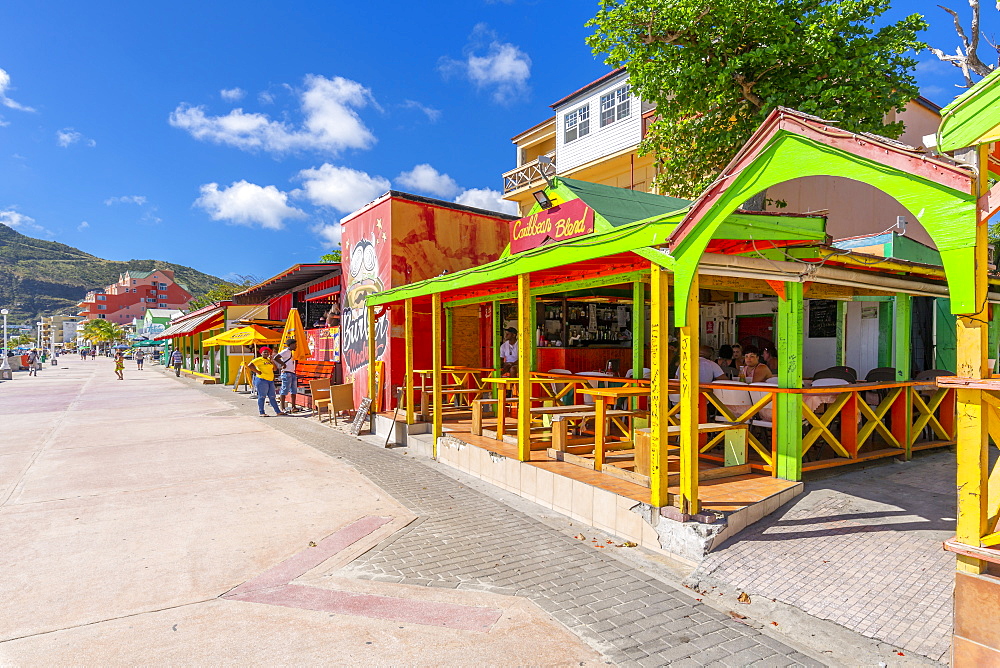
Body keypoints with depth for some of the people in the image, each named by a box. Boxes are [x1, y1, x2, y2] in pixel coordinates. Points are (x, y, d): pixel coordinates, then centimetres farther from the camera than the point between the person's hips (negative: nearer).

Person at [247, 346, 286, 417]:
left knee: (272, 397, 9)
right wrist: (257, 371, -16)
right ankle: (261, 413, 3)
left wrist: (272, 361, 2)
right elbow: (249, 366, -15)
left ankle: (278, 411, 10)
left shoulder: (269, 360, 18)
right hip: (262, 380, -8)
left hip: (270, 381, 8)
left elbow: (274, 369, 15)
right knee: (262, 397, -3)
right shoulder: (258, 360, -5)